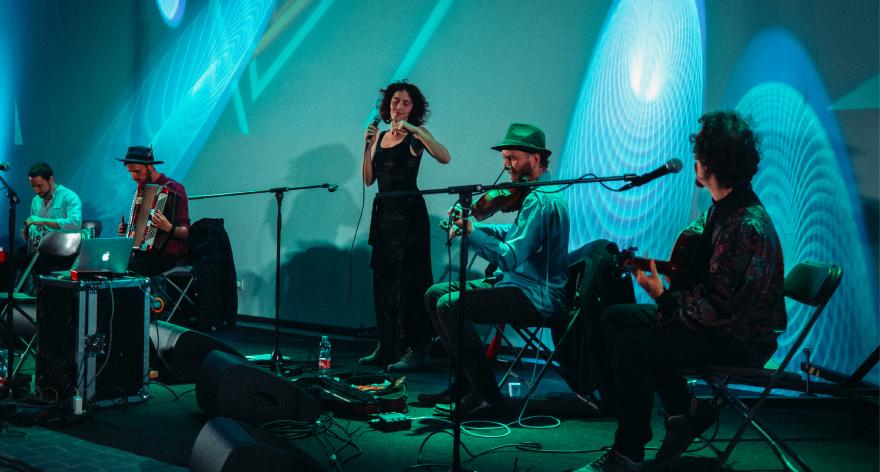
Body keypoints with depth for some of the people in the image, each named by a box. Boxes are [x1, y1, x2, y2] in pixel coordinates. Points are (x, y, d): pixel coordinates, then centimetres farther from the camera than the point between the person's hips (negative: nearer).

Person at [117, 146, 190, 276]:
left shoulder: (173, 188, -8)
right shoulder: (142, 187, 17)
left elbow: (185, 232, -13)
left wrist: (169, 228, -33)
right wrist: (126, 229, 12)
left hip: (167, 256, -8)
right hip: (144, 252, 8)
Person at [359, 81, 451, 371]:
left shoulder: (415, 137, -3)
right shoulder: (380, 136, 14)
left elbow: (444, 157, -22)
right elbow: (368, 179, 9)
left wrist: (415, 130, -24)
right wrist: (368, 145, -1)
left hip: (408, 211, -7)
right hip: (383, 211, 7)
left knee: (409, 279, -8)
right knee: (383, 279, 9)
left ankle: (417, 349, -3)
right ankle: (387, 346, 18)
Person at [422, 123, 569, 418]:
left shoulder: (541, 199, -20)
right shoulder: (538, 193, 14)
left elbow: (510, 257, -28)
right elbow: (515, 234, 22)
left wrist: (470, 230, -27)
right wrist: (470, 226, 9)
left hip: (535, 297, -11)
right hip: (516, 283, 11)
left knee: (449, 305, -23)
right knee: (435, 294, 8)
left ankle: (486, 396, -18)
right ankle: (466, 383, 10)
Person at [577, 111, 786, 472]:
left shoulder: (747, 227, -27)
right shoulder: (722, 207, 4)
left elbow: (721, 309, -28)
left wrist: (663, 297, -19)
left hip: (741, 339, -10)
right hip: (716, 317, 10)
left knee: (632, 347, -25)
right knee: (615, 319, 7)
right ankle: (685, 411, 10)